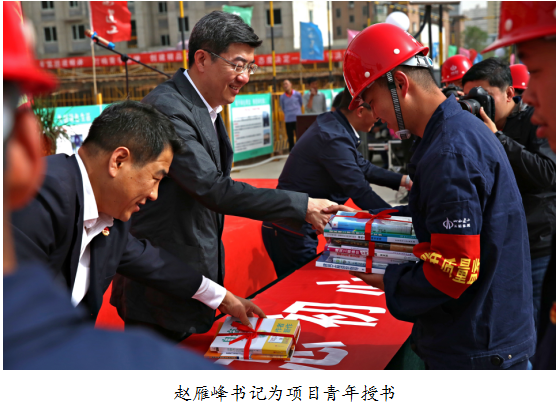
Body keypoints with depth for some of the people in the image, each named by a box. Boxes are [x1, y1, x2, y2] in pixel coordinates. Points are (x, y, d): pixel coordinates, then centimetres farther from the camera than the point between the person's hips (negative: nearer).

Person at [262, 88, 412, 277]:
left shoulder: (332, 124, 6)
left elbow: (362, 167, 16)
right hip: (291, 231, -9)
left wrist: (404, 180, 14)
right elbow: (360, 193, -25)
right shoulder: (333, 138, -25)